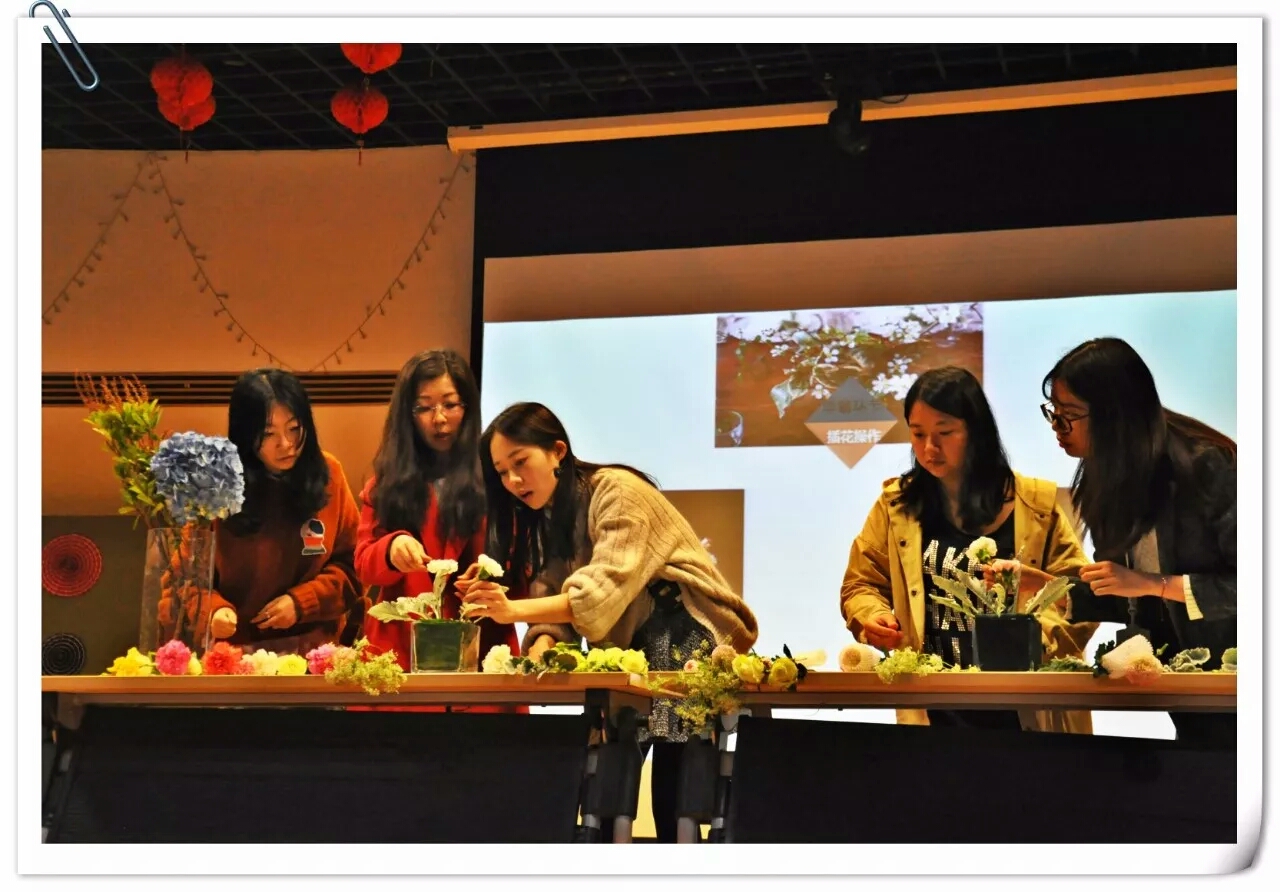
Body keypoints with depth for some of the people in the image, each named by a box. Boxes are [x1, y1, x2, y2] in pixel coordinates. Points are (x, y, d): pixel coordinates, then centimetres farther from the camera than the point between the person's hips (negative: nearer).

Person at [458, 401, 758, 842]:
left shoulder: (618, 492, -15)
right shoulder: (545, 520, 12)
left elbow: (603, 592, -27)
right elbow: (553, 602, 0)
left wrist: (513, 611, -37)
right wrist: (536, 656, -21)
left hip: (687, 644, -8)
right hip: (625, 654, 8)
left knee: (673, 800, -11)